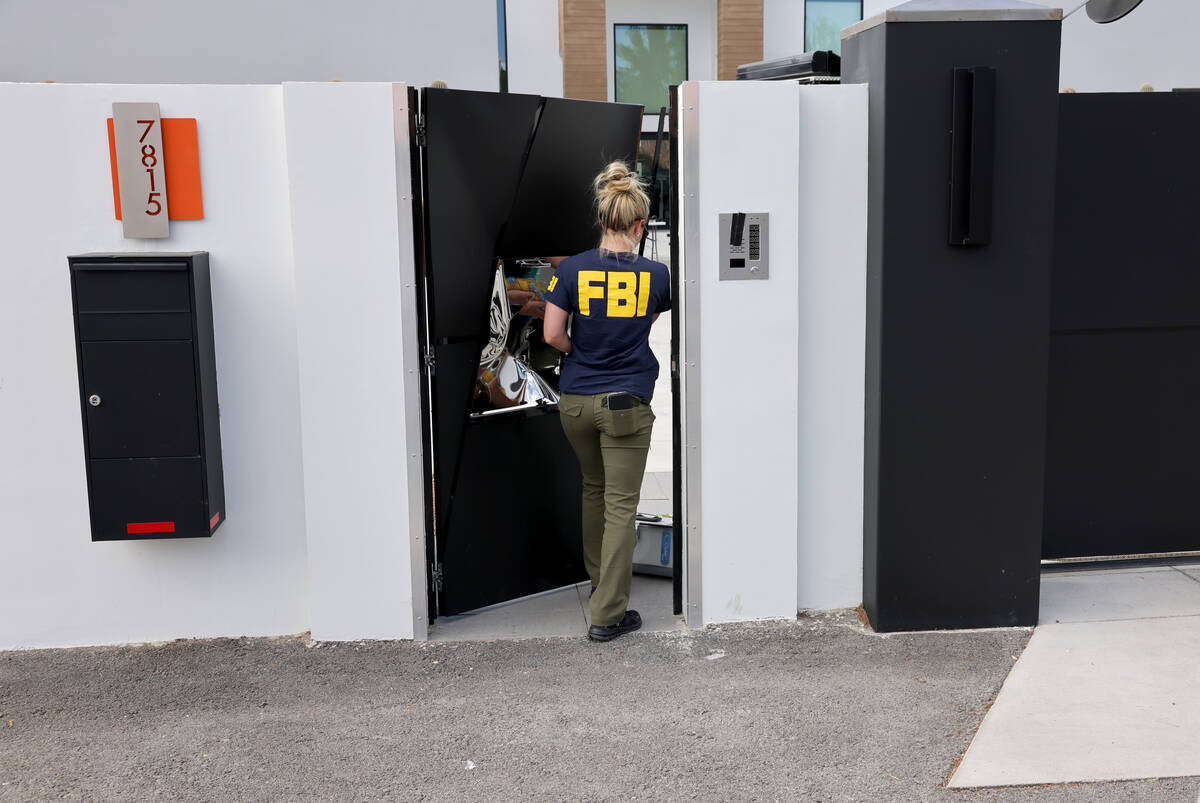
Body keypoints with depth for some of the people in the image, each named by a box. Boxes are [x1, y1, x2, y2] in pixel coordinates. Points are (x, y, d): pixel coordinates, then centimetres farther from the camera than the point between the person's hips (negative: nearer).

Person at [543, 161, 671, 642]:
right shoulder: (654, 274, -4)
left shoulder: (573, 268, -5)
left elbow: (552, 334, -6)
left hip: (575, 401, 3)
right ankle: (608, 615, 2)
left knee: (593, 488, 23)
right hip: (626, 403, -3)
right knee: (621, 506, 2)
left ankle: (599, 579, 40)